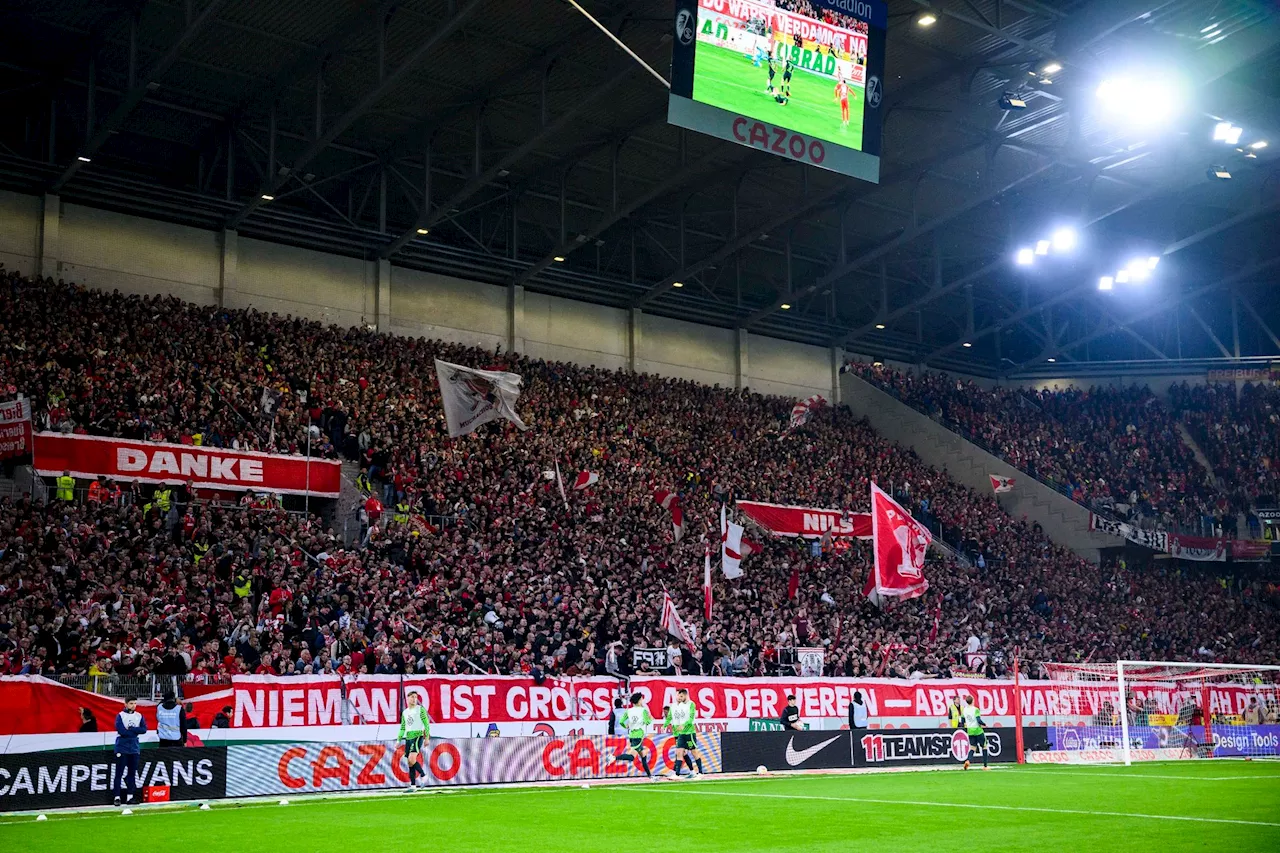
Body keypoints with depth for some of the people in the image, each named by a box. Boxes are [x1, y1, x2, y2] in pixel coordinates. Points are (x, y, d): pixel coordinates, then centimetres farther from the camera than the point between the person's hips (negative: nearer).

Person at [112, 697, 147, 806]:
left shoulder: (139, 716, 9)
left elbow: (144, 729, -1)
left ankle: (130, 796, 11)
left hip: (134, 748, 4)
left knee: (132, 772, 6)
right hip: (122, 748, -4)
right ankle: (116, 796, -2)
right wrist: (135, 732, -8)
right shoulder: (120, 716, -3)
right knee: (119, 773, -4)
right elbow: (121, 730, -15)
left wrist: (131, 729, -13)